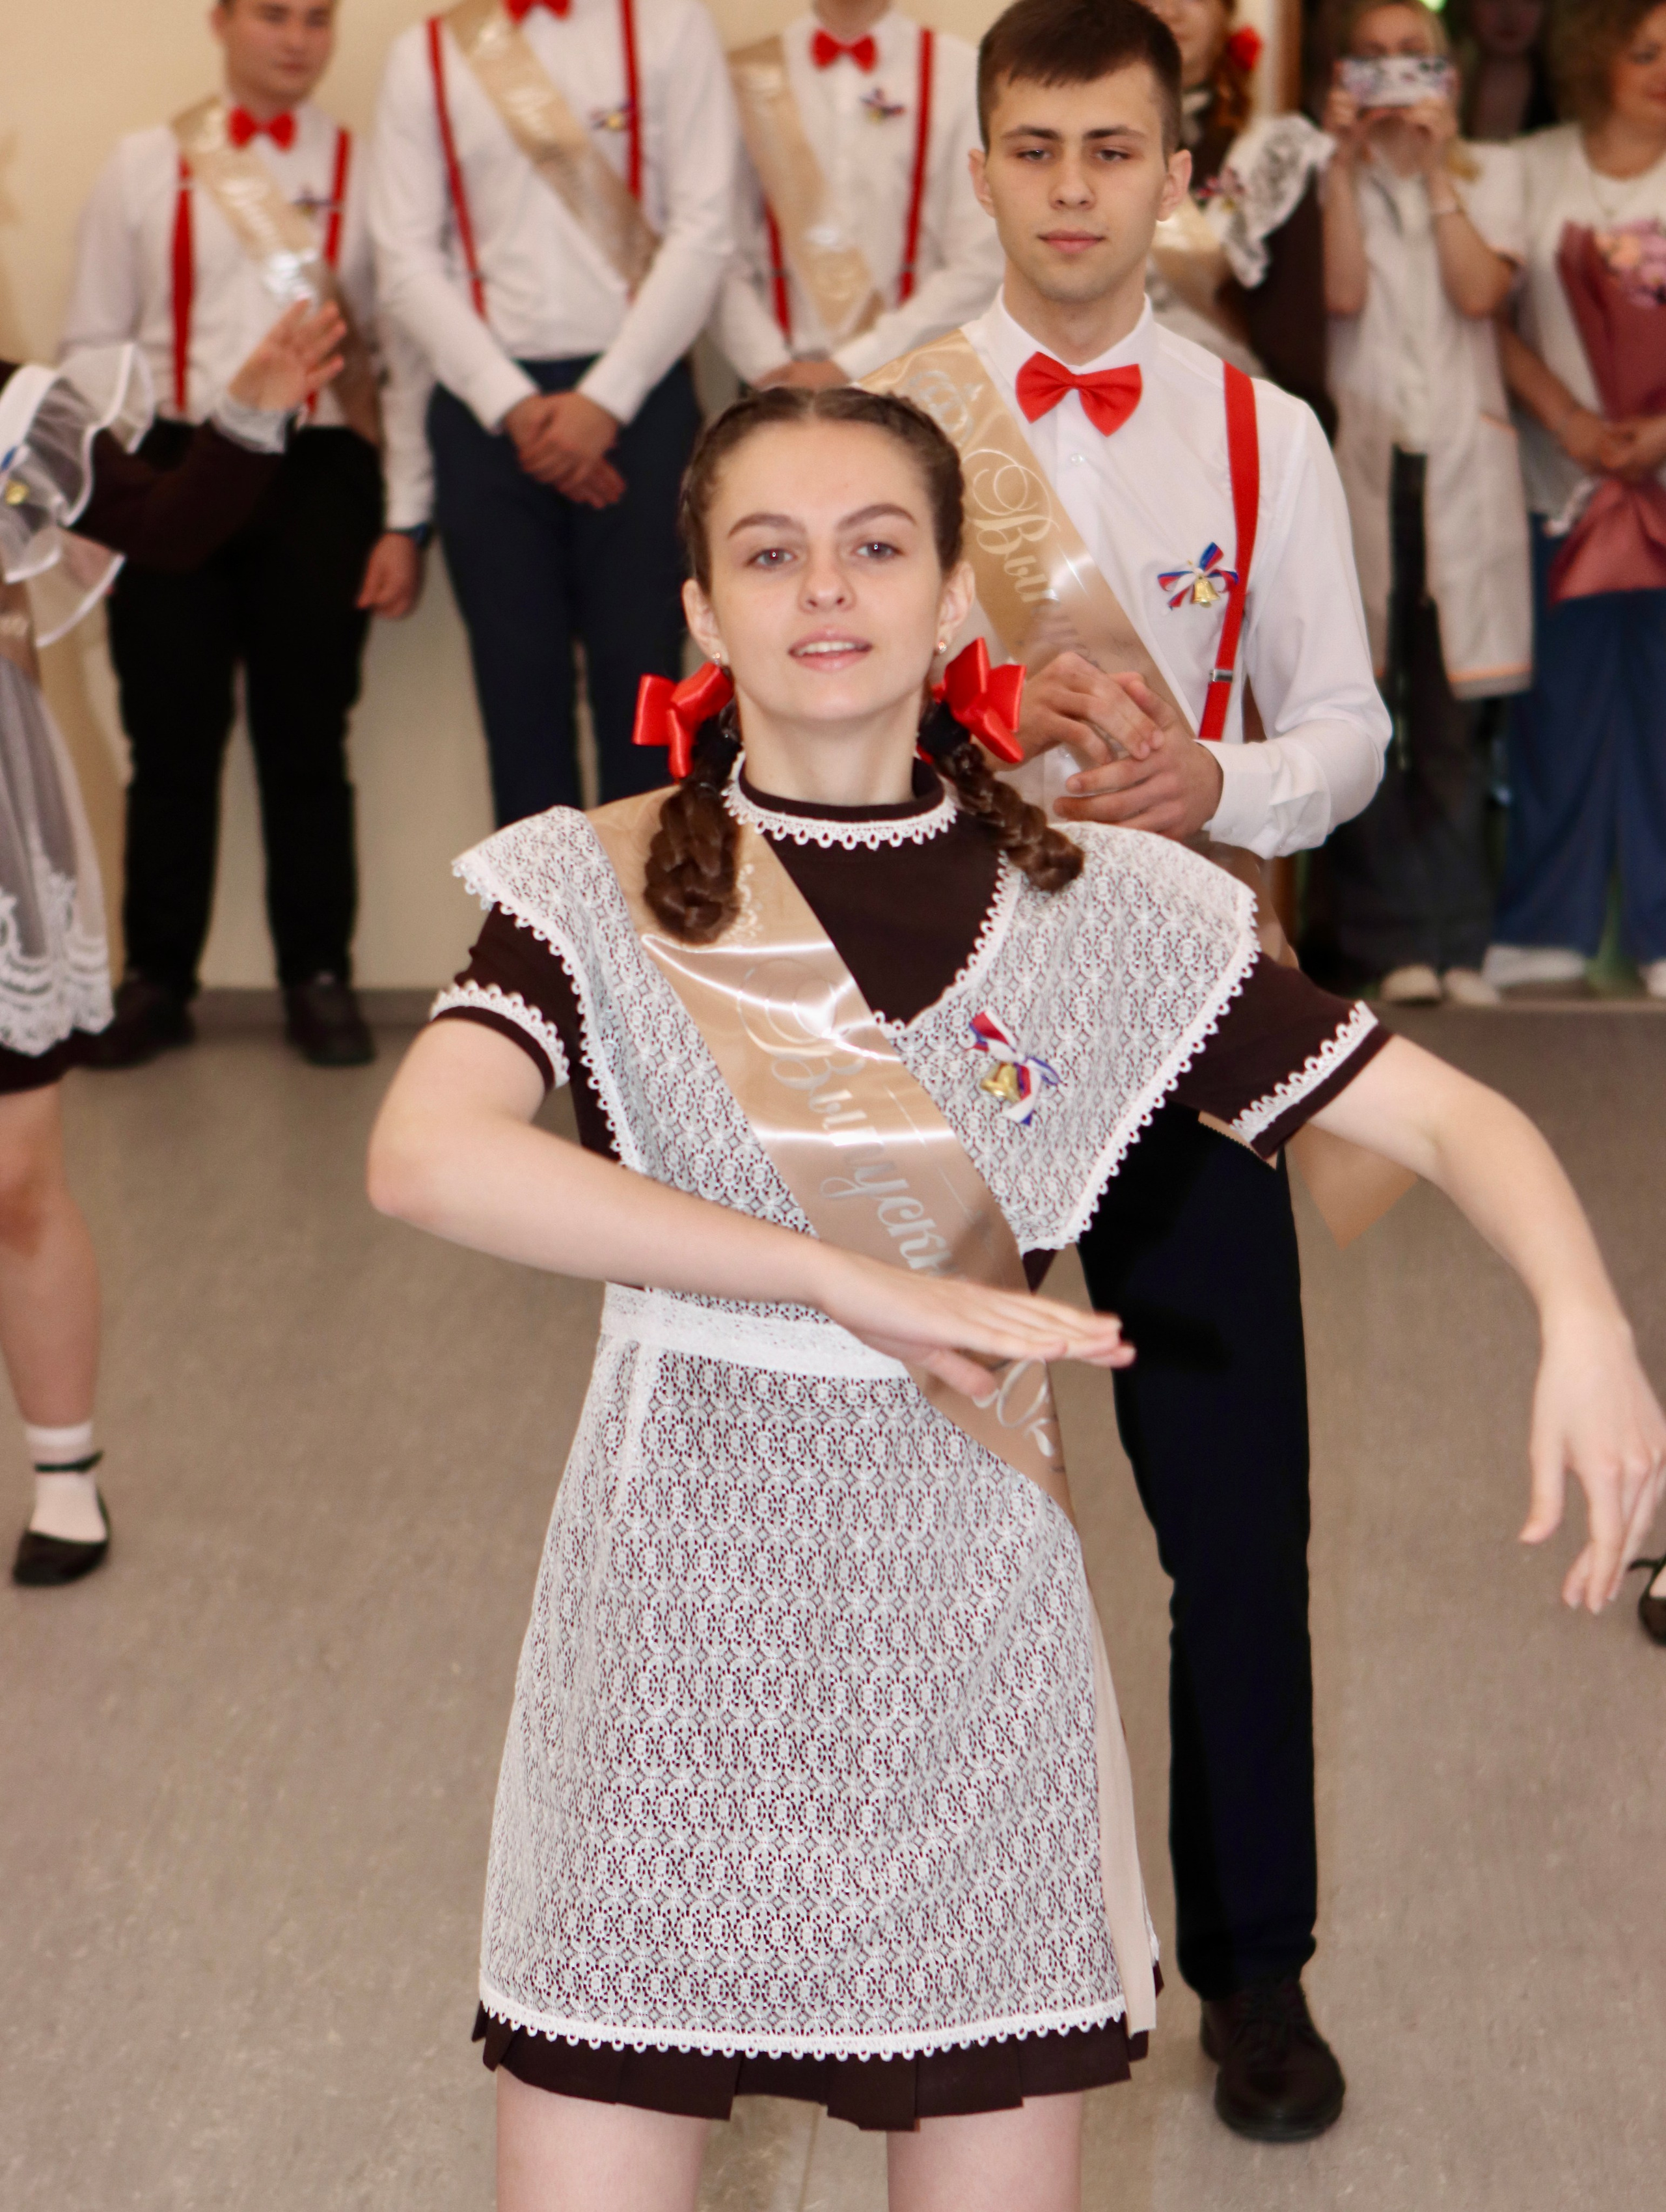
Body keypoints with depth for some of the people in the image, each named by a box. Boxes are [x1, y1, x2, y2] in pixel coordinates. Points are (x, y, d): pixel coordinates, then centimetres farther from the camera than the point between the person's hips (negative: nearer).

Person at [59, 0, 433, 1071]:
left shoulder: (365, 172, 6)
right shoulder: (145, 167, 8)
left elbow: (405, 354, 5)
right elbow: (93, 343, 9)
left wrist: (405, 519, 0)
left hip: (320, 472, -1)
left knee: (309, 741, 4)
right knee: (172, 739, 4)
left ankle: (320, 980, 15)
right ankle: (157, 980, 14)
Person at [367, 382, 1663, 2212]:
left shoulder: (1103, 911, 2)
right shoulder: (598, 889, -2)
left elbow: (1452, 1117, 2)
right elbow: (425, 1157, -22)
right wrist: (855, 1280, -25)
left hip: (971, 1623, 1)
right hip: (679, 1600, -1)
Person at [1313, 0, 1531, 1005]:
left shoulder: (1492, 171, 14)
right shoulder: (1327, 176, 10)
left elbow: (1481, 291, -4)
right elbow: (1343, 292, -7)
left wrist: (1435, 167, -3)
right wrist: (1350, 162, -6)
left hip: (1462, 461, 1)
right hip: (1359, 454, -1)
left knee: (1455, 716, -1)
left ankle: (1458, 941, 4)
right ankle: (1392, 940, 0)